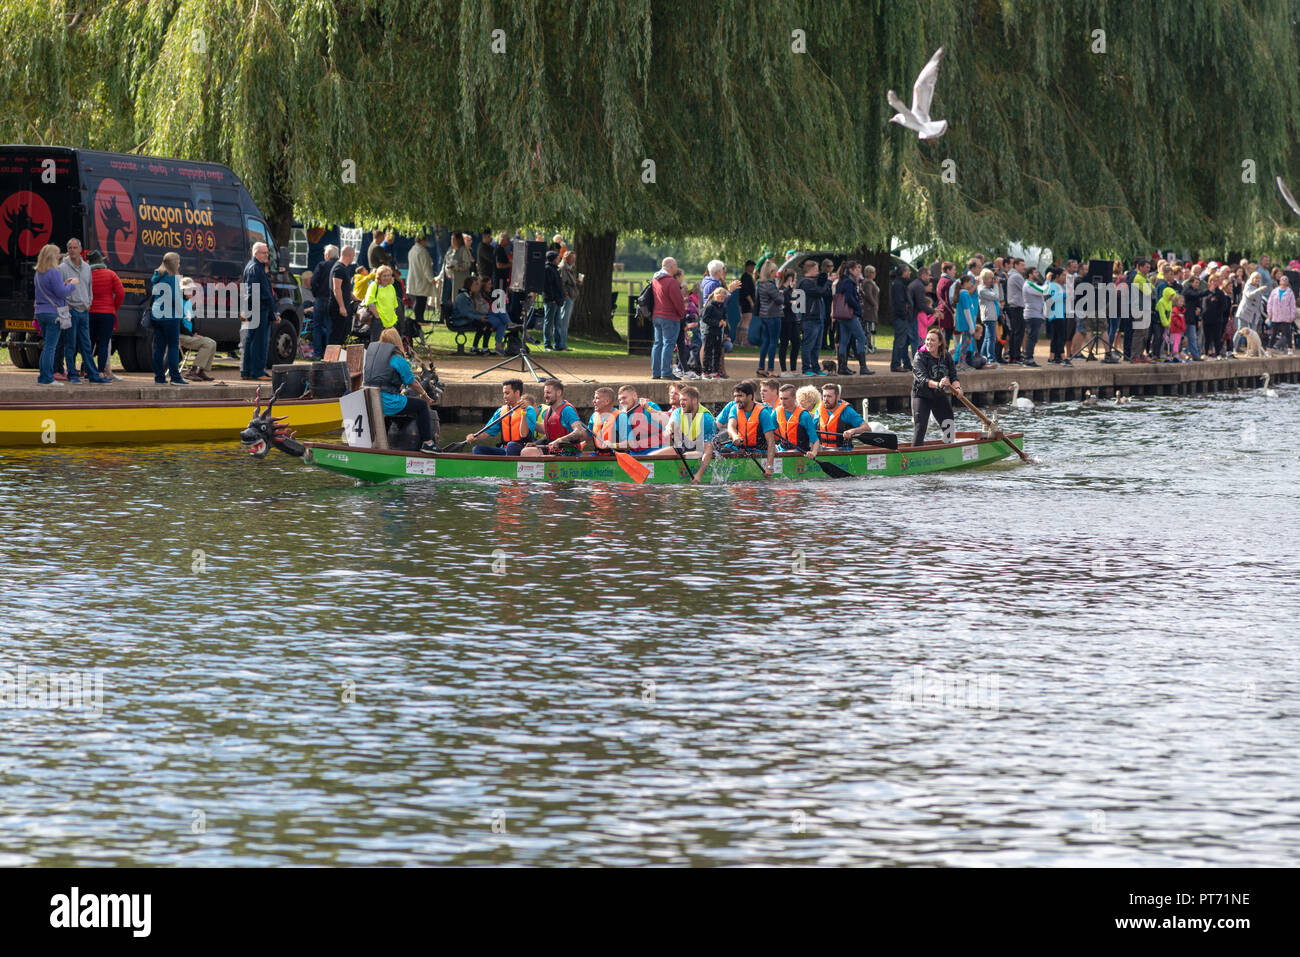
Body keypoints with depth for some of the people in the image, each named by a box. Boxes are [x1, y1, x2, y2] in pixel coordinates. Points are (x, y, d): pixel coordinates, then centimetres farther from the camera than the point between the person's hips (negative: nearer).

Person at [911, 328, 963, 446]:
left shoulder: (946, 356, -2)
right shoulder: (920, 357, -16)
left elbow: (953, 376, -1)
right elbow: (922, 379, -29)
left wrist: (957, 387, -24)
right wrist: (937, 385, -48)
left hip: (940, 396, 5)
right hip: (921, 396, -5)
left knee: (950, 427, 5)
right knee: (920, 427, -12)